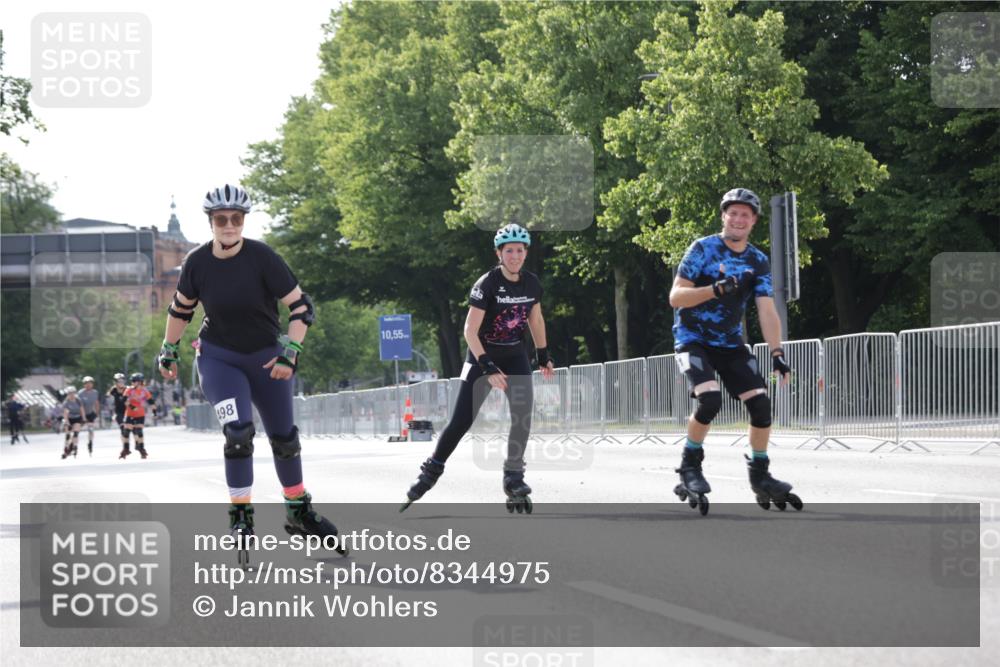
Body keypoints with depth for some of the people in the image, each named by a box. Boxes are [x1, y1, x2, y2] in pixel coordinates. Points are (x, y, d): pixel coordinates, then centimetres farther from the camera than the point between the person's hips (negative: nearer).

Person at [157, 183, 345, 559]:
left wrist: (290, 352, -24)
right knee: (238, 432, -21)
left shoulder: (262, 258, -19)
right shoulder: (197, 263, -12)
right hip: (218, 357, 0)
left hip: (265, 357, 1)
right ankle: (240, 516, -9)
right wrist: (168, 351, 14)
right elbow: (180, 309, 8)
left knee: (284, 438, 11)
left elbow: (302, 307, -16)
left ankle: (299, 512, 32)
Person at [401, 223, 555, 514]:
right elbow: (470, 330, -22)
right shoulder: (487, 284, -20)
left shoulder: (531, 283, -3)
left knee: (523, 417, -13)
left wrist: (543, 355, 14)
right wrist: (488, 368, -27)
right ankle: (431, 471, 11)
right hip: (482, 357, -4)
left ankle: (513, 478, 0)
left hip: (515, 356, 4)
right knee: (462, 421, -6)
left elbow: (536, 319, 16)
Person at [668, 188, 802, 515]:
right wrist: (715, 290, -32)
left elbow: (767, 310, -6)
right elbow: (675, 297, -16)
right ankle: (689, 467, -7)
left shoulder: (758, 262, 2)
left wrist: (777, 352, -19)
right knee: (710, 399, -27)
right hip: (693, 339, -4)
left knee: (761, 402, -10)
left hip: (730, 344, 4)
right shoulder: (703, 249, -10)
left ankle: (760, 476, 8)